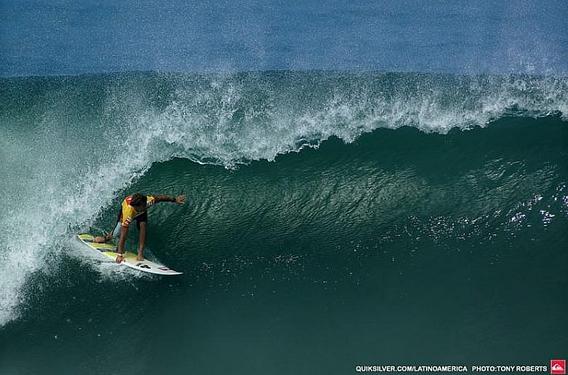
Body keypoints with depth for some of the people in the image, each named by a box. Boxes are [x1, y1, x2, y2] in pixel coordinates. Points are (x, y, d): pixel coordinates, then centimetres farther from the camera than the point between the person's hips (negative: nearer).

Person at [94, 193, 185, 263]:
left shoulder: (148, 201, -43)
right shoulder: (128, 212, -48)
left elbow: (160, 198, -21)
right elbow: (123, 234, -45)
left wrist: (175, 199, -10)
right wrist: (120, 254, -43)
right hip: (124, 208, -2)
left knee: (142, 226, -26)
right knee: (116, 234, 2)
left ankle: (140, 253, -21)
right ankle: (107, 237, 38)